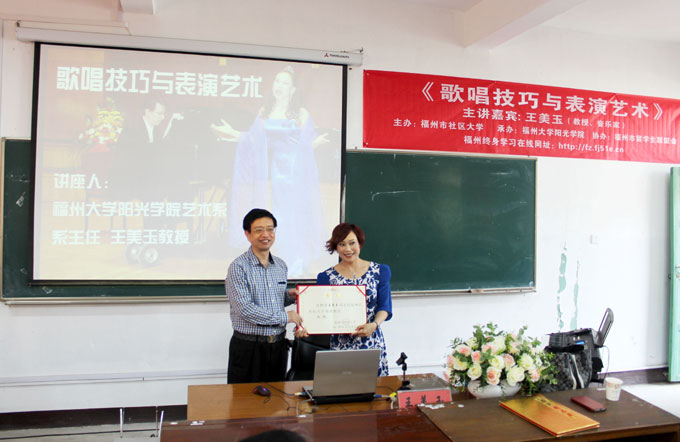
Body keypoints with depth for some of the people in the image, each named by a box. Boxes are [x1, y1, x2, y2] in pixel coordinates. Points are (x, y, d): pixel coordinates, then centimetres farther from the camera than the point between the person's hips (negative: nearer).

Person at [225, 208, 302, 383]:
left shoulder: (281, 266, 9)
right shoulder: (238, 267, -12)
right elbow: (245, 309, -20)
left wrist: (289, 296, 0)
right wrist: (284, 317, -15)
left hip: (278, 345, 6)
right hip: (248, 347, -5)